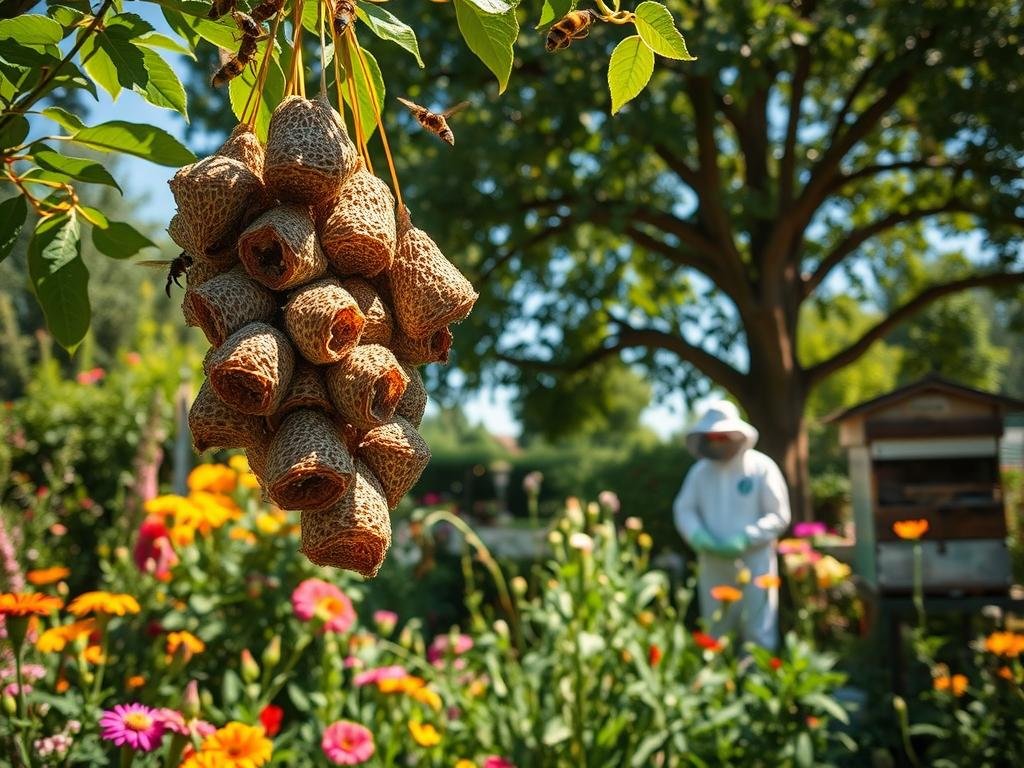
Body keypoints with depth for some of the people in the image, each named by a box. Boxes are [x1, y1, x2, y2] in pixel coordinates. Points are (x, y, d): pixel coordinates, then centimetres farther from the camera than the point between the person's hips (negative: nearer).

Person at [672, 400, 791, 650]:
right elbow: (684, 509, 5)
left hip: (754, 564, -4)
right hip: (713, 566, 4)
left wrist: (744, 540, -19)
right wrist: (700, 537, -15)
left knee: (759, 637, -3)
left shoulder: (761, 467, -5)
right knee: (716, 636, 12)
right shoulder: (700, 470, 6)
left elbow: (779, 517, -7)